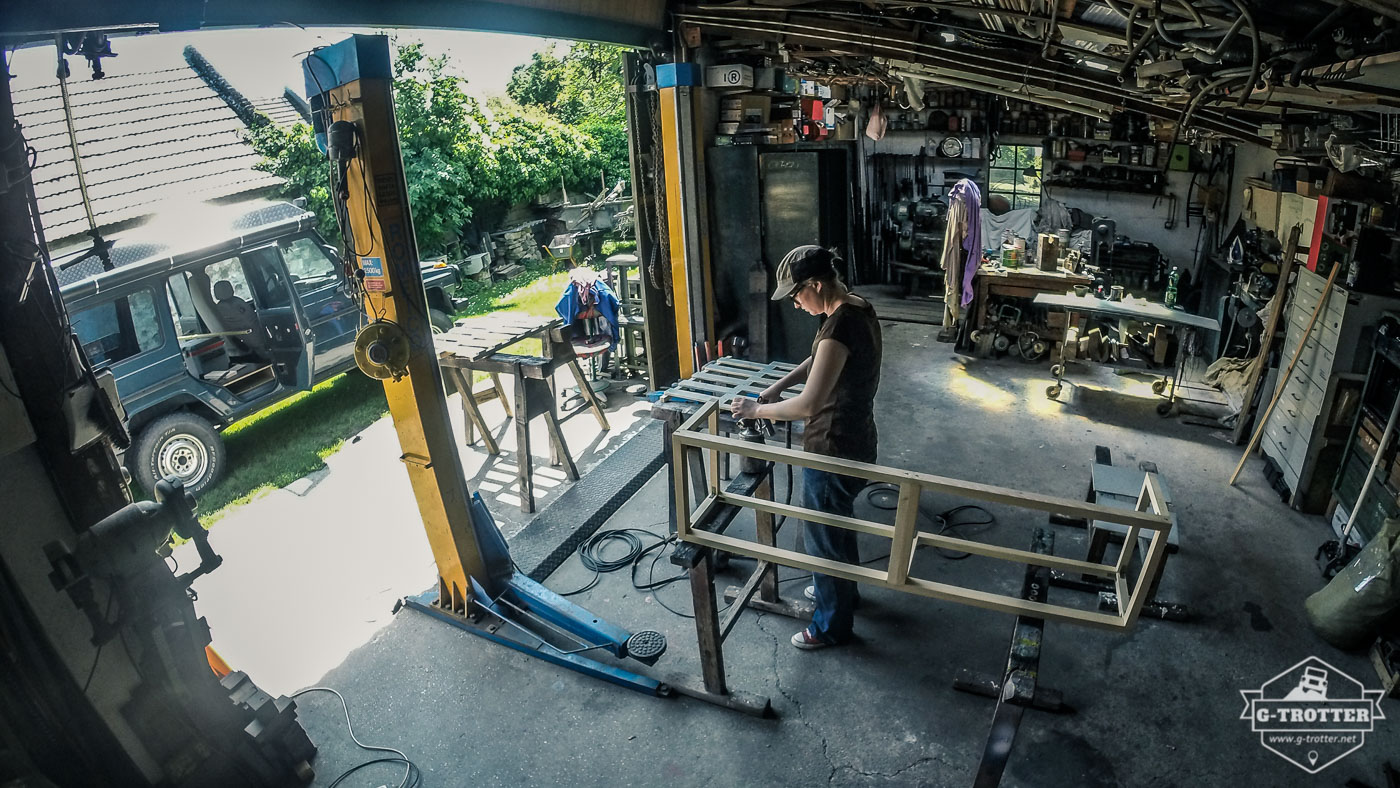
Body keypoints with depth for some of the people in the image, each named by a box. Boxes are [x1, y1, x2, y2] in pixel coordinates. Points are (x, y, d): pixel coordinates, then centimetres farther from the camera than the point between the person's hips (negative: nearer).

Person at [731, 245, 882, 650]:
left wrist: (757, 409, -17)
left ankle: (833, 623, 31)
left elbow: (807, 405, -32)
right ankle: (843, 589, 53)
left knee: (823, 535, 11)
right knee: (839, 523, 29)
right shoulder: (858, 307, 1)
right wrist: (779, 386, 7)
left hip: (832, 450, -10)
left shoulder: (839, 325, -30)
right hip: (854, 439, 10)